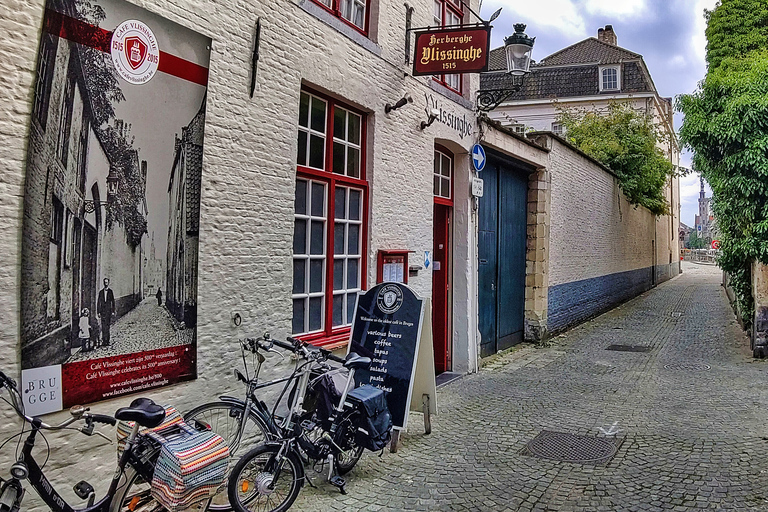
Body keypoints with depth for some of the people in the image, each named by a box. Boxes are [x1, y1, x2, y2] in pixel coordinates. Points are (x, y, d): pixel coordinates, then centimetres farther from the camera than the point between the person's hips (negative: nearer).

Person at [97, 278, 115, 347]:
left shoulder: (110, 291, 2)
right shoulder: (101, 292, 9)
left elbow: (113, 302, 2)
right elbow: (99, 302, 10)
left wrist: (113, 311, -3)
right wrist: (98, 312, 3)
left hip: (108, 311, -2)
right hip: (102, 311, 2)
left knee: (107, 326, -2)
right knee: (103, 326, 0)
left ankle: (107, 341, 2)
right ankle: (103, 341, 2)